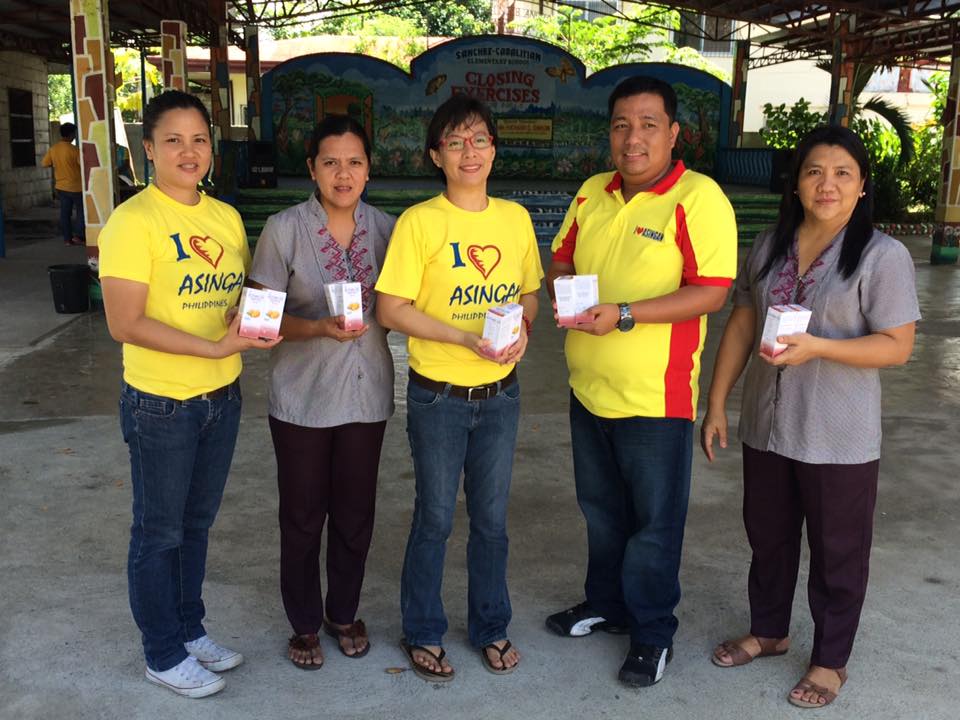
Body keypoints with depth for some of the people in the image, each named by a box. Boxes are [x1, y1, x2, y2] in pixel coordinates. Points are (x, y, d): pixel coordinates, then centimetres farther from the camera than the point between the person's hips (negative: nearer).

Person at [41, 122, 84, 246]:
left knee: (65, 212, 9)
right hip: (75, 187, -6)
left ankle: (67, 238, 12)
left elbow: (44, 164, 7)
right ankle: (77, 235, 3)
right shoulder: (73, 149, -18)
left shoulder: (53, 149, 0)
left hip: (61, 186, 6)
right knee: (81, 211, 8)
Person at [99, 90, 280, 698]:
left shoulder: (227, 217, 6)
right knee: (160, 531, 10)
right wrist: (214, 346, -26)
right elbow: (125, 323, -21)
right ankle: (164, 654, 27)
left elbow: (245, 294, 15)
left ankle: (190, 628, 38)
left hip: (222, 396, 6)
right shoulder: (133, 222, -16)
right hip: (161, 403, -6)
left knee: (197, 522, 20)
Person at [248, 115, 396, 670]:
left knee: (355, 513, 13)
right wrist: (320, 328, -24)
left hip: (367, 394, 3)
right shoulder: (284, 229, -9)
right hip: (303, 398, -2)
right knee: (303, 516, 9)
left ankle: (344, 613, 36)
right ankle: (305, 624, 30)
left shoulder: (386, 228, 1)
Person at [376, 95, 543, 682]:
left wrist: (522, 333, -9)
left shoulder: (516, 218, 2)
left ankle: (490, 627, 35)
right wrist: (467, 337, -22)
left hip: (501, 393, 4)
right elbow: (391, 310, -12)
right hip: (439, 396, -4)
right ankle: (424, 633, 30)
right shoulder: (419, 221, -11)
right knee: (435, 519, 10)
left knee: (492, 517, 16)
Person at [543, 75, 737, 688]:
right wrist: (559, 280, -7)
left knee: (654, 521, 9)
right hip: (589, 387, 7)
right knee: (601, 510, 22)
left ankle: (653, 632, 27)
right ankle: (606, 604, 42)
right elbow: (563, 255, 17)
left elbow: (712, 291, -20)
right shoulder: (592, 193, 6)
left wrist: (623, 314, -26)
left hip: (656, 396, -6)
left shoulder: (699, 198, -15)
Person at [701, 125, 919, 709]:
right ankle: (769, 631, 42)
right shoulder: (770, 247, 4)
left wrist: (816, 347, -26)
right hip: (767, 425, 5)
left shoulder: (883, 256, -12)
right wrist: (717, 404, 5)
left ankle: (831, 660, 30)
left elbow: (897, 347, -14)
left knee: (837, 551, 10)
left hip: (839, 439, -5)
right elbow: (741, 326, 7)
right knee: (767, 537, 20)